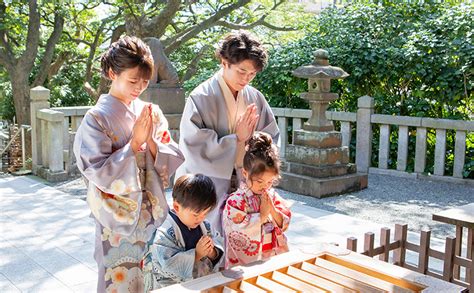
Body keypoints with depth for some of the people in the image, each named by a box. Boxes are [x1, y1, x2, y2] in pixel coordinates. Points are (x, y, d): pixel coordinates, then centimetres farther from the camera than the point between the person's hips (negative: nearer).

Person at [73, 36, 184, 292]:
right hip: (118, 220, -4)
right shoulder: (96, 119, -12)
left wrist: (151, 142, -17)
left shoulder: (151, 113, 2)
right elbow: (102, 175, -18)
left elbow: (174, 162, -1)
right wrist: (135, 142, -20)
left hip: (154, 214, 4)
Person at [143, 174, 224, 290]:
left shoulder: (205, 226, 5)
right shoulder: (165, 233, -13)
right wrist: (196, 254, -19)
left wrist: (212, 253, -11)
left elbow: (218, 253, 9)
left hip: (204, 279, 5)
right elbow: (170, 266, -19)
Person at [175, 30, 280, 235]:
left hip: (246, 187, 4)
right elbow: (195, 151, -16)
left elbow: (272, 141, 9)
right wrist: (237, 138, -14)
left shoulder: (255, 98, 4)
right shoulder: (201, 99, -10)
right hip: (208, 191, -4)